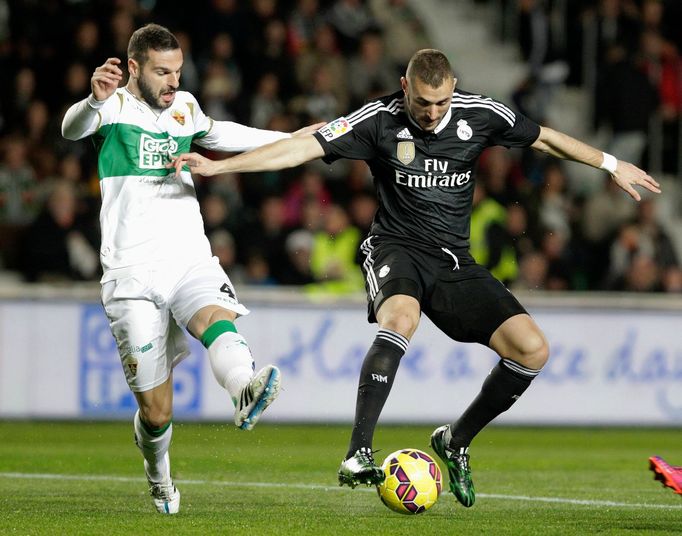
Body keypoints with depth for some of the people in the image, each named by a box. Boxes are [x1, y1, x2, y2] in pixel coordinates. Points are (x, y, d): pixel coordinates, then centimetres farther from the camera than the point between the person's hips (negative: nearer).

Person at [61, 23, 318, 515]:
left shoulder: (185, 107, 16)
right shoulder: (115, 106, -2)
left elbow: (216, 133, 38)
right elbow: (73, 129, -25)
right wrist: (95, 100, -49)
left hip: (191, 262, 4)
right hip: (133, 275, -4)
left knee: (218, 319, -33)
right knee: (156, 410, -1)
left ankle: (246, 391, -63)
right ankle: (159, 480, 29)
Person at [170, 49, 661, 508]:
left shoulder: (479, 114, -2)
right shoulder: (379, 120, -11)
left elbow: (545, 138, 14)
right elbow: (304, 147, -14)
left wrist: (612, 164, 17)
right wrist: (217, 166, -20)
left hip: (454, 261, 4)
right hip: (396, 249, -4)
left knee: (533, 349, -10)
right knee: (400, 317, -39)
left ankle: (456, 441, 11)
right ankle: (358, 455, -42)